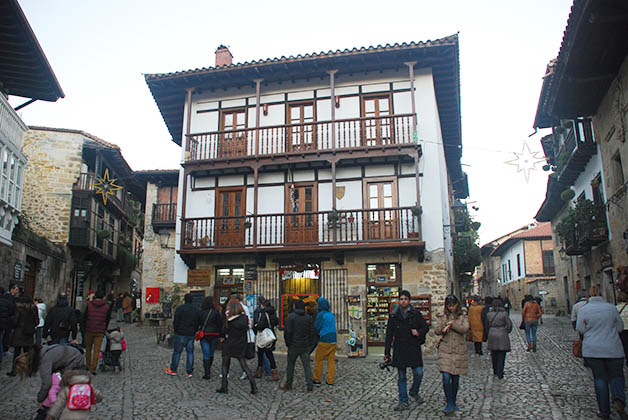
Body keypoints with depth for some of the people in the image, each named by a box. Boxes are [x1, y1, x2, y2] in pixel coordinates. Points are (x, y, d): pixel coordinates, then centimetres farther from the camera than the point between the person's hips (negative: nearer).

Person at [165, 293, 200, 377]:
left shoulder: (180, 308, -8)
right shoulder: (197, 310, 7)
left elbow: (175, 321, -8)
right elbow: (199, 323, 8)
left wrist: (175, 330, 6)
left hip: (181, 334, -4)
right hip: (191, 335, 4)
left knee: (177, 351, 7)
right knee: (190, 352, 9)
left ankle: (173, 370, 17)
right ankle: (189, 372, 9)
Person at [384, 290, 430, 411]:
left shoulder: (416, 314, 2)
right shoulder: (393, 316, 3)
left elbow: (426, 327, 12)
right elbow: (389, 335, 5)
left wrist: (419, 332, -11)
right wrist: (387, 353, 1)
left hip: (414, 349, 0)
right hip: (399, 350, 0)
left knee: (419, 373, -4)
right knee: (401, 377, 6)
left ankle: (414, 392, 26)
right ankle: (403, 402, 16)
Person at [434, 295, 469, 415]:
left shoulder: (462, 316, 6)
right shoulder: (442, 316, 6)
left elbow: (465, 328, -12)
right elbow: (437, 331, -4)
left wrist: (451, 323, -18)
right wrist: (445, 325, -22)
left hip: (459, 350, 1)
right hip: (445, 350, -1)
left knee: (456, 378, 9)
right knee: (446, 376, -13)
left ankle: (453, 402, 26)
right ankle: (449, 405, -7)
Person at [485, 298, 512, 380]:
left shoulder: (489, 314, 3)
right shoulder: (504, 313, -7)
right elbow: (509, 325, -5)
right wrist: (506, 332, 12)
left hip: (492, 336, 3)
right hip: (502, 337, -3)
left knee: (494, 355, 16)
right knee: (501, 356, 3)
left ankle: (495, 372, 29)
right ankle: (500, 374, 3)